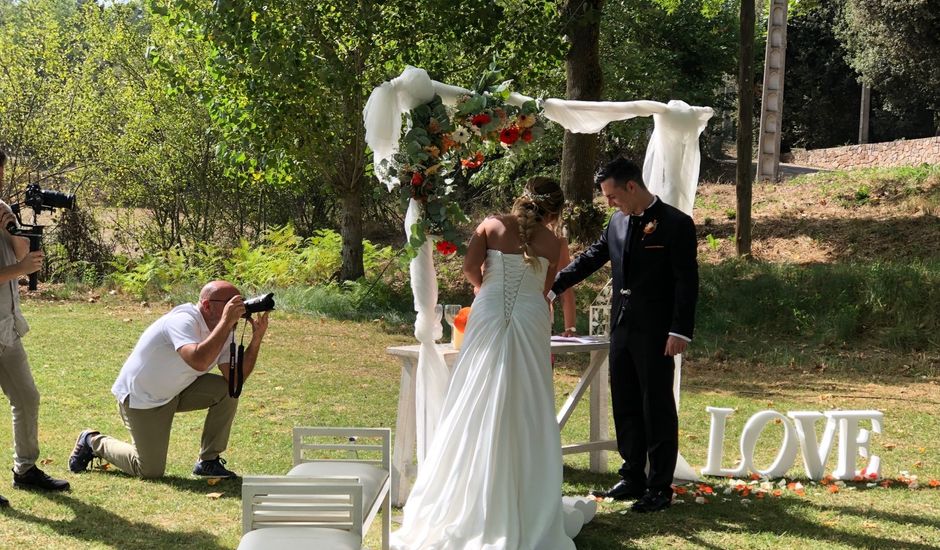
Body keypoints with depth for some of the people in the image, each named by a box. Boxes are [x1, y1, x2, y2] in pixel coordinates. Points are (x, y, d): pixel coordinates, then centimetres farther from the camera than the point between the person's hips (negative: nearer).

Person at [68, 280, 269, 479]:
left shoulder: (221, 329, -4)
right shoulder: (183, 321, -29)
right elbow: (198, 361, -49)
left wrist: (256, 339, -22)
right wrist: (227, 321, -45)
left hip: (176, 391, 8)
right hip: (141, 398, -8)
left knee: (228, 390, -14)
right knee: (150, 471, -6)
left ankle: (208, 462, -1)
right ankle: (93, 442, 18)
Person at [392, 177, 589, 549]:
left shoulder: (493, 225, 5)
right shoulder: (551, 243, 6)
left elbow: (470, 266, -3)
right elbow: (544, 289, 11)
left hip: (489, 316, 1)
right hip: (531, 320, -1)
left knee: (478, 408, 5)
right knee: (524, 413, 4)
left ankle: (464, 502, 8)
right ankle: (523, 509, 6)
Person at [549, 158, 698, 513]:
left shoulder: (676, 224, -10)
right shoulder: (618, 222, 10)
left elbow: (687, 281, -12)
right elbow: (590, 259, 18)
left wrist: (680, 331, -17)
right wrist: (552, 288, 12)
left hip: (655, 334, -7)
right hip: (622, 329, 7)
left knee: (657, 409, -1)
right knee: (625, 407, 12)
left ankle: (660, 487, 6)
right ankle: (633, 478, 23)